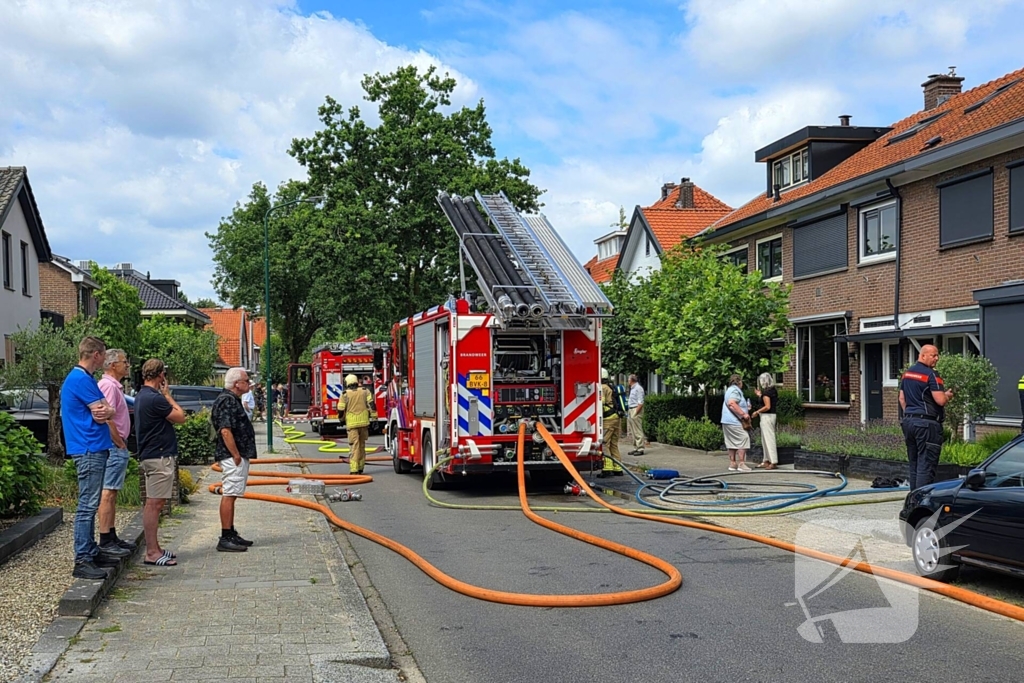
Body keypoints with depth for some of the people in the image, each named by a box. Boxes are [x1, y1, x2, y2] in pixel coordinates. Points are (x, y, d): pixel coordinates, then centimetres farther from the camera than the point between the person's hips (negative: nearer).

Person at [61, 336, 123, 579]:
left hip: (94, 449, 11)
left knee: (90, 505, 15)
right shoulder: (81, 379, -15)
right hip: (89, 450, -11)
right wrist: (107, 411, 2)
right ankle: (82, 561, -6)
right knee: (87, 505, -8)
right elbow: (105, 412, -18)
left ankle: (91, 551, 23)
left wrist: (104, 411, -6)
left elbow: (104, 412, 13)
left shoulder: (83, 378, 18)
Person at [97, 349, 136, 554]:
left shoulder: (115, 386, 18)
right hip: (114, 447, -11)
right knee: (108, 493, -8)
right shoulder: (108, 385, -15)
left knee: (112, 493, 13)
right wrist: (120, 444, -16)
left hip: (116, 447, 11)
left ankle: (111, 536, 19)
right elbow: (107, 419, -22)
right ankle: (105, 540, -6)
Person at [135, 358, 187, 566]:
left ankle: (154, 548, 20)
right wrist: (168, 395, -3)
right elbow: (180, 417, -10)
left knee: (154, 504, 14)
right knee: (154, 504, -8)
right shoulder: (154, 398, -19)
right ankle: (152, 552, -5)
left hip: (151, 456, 11)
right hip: (159, 457, -11)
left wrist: (165, 396, 12)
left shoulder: (141, 396, 14)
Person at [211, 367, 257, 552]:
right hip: (232, 456, -11)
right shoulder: (226, 401, -16)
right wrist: (236, 455, -21)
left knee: (232, 495, 14)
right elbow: (225, 431, -22)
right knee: (229, 495, -8)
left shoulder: (233, 400, 18)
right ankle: (225, 539, -7)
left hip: (239, 456, 11)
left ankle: (231, 534, 21)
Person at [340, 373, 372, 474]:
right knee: (362, 444, 15)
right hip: (364, 423, 3)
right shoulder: (364, 391, 6)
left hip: (351, 423, -3)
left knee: (354, 446, -5)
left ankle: (354, 469, -14)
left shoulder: (345, 395, -2)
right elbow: (371, 404, -2)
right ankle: (360, 467, 22)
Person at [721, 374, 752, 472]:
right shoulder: (735, 390, -10)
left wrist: (746, 408, 26)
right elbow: (731, 403, -25)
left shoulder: (729, 390, 23)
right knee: (743, 440, -10)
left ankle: (732, 464, 12)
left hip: (727, 422, 11)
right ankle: (741, 464, -13)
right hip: (734, 422, -11)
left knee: (732, 442, 11)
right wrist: (743, 414, -23)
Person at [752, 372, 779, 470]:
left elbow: (767, 406, -22)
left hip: (767, 416, -10)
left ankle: (773, 462, -7)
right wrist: (760, 395, 20)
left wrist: (757, 411, -11)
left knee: (769, 438, -7)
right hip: (772, 415, 10)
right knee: (765, 439, 15)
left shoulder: (766, 392, -17)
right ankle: (766, 461, 20)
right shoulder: (773, 390, 11)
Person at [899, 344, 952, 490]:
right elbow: (940, 400, -17)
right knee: (926, 466, -6)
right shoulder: (931, 375, -13)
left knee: (914, 465, 14)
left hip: (908, 421, 8)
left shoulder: (907, 373, 13)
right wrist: (947, 395, 3)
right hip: (927, 423, -8)